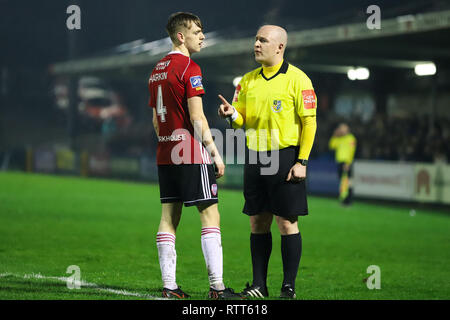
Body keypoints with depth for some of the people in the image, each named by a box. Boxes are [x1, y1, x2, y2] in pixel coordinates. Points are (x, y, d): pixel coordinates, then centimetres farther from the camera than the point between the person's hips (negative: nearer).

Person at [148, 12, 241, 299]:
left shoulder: (157, 70, 15)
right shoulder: (189, 68, -11)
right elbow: (197, 118, -16)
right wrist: (215, 153, -12)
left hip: (166, 154, 9)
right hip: (192, 155, -8)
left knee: (169, 217, 7)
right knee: (210, 215, -6)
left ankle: (169, 286, 7)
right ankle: (217, 287, -9)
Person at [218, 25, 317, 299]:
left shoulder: (297, 79, -6)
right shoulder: (248, 80, 12)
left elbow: (309, 122, -8)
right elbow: (242, 119, 16)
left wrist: (302, 161, -13)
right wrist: (232, 114, -8)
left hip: (285, 156, -6)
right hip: (255, 158, 6)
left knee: (287, 223, -3)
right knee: (258, 222, 6)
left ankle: (289, 287, 3)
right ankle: (259, 285, 12)